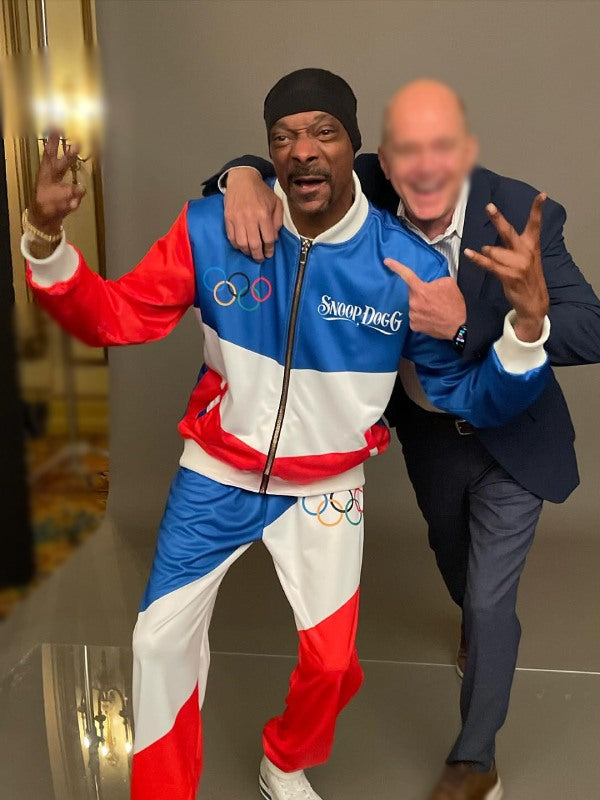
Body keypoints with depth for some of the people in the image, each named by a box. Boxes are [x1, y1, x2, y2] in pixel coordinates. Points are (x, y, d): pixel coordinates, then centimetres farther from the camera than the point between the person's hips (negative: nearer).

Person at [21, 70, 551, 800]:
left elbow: (468, 396, -12)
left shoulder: (410, 267, -17)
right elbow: (117, 318, -11)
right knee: (162, 639, 5)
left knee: (331, 659, 7)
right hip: (217, 471, 0)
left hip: (325, 485, 0)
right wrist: (47, 243, -28)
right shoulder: (212, 229, -17)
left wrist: (526, 325, -31)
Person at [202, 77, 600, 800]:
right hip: (427, 431, 4)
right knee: (452, 553, 29)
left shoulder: (520, 213, -29)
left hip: (511, 439, -4)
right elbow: (287, 171, -9)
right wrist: (244, 177, -34)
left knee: (490, 600, 1)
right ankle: (479, 625, 67)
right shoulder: (369, 191, -20)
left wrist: (465, 325, -49)